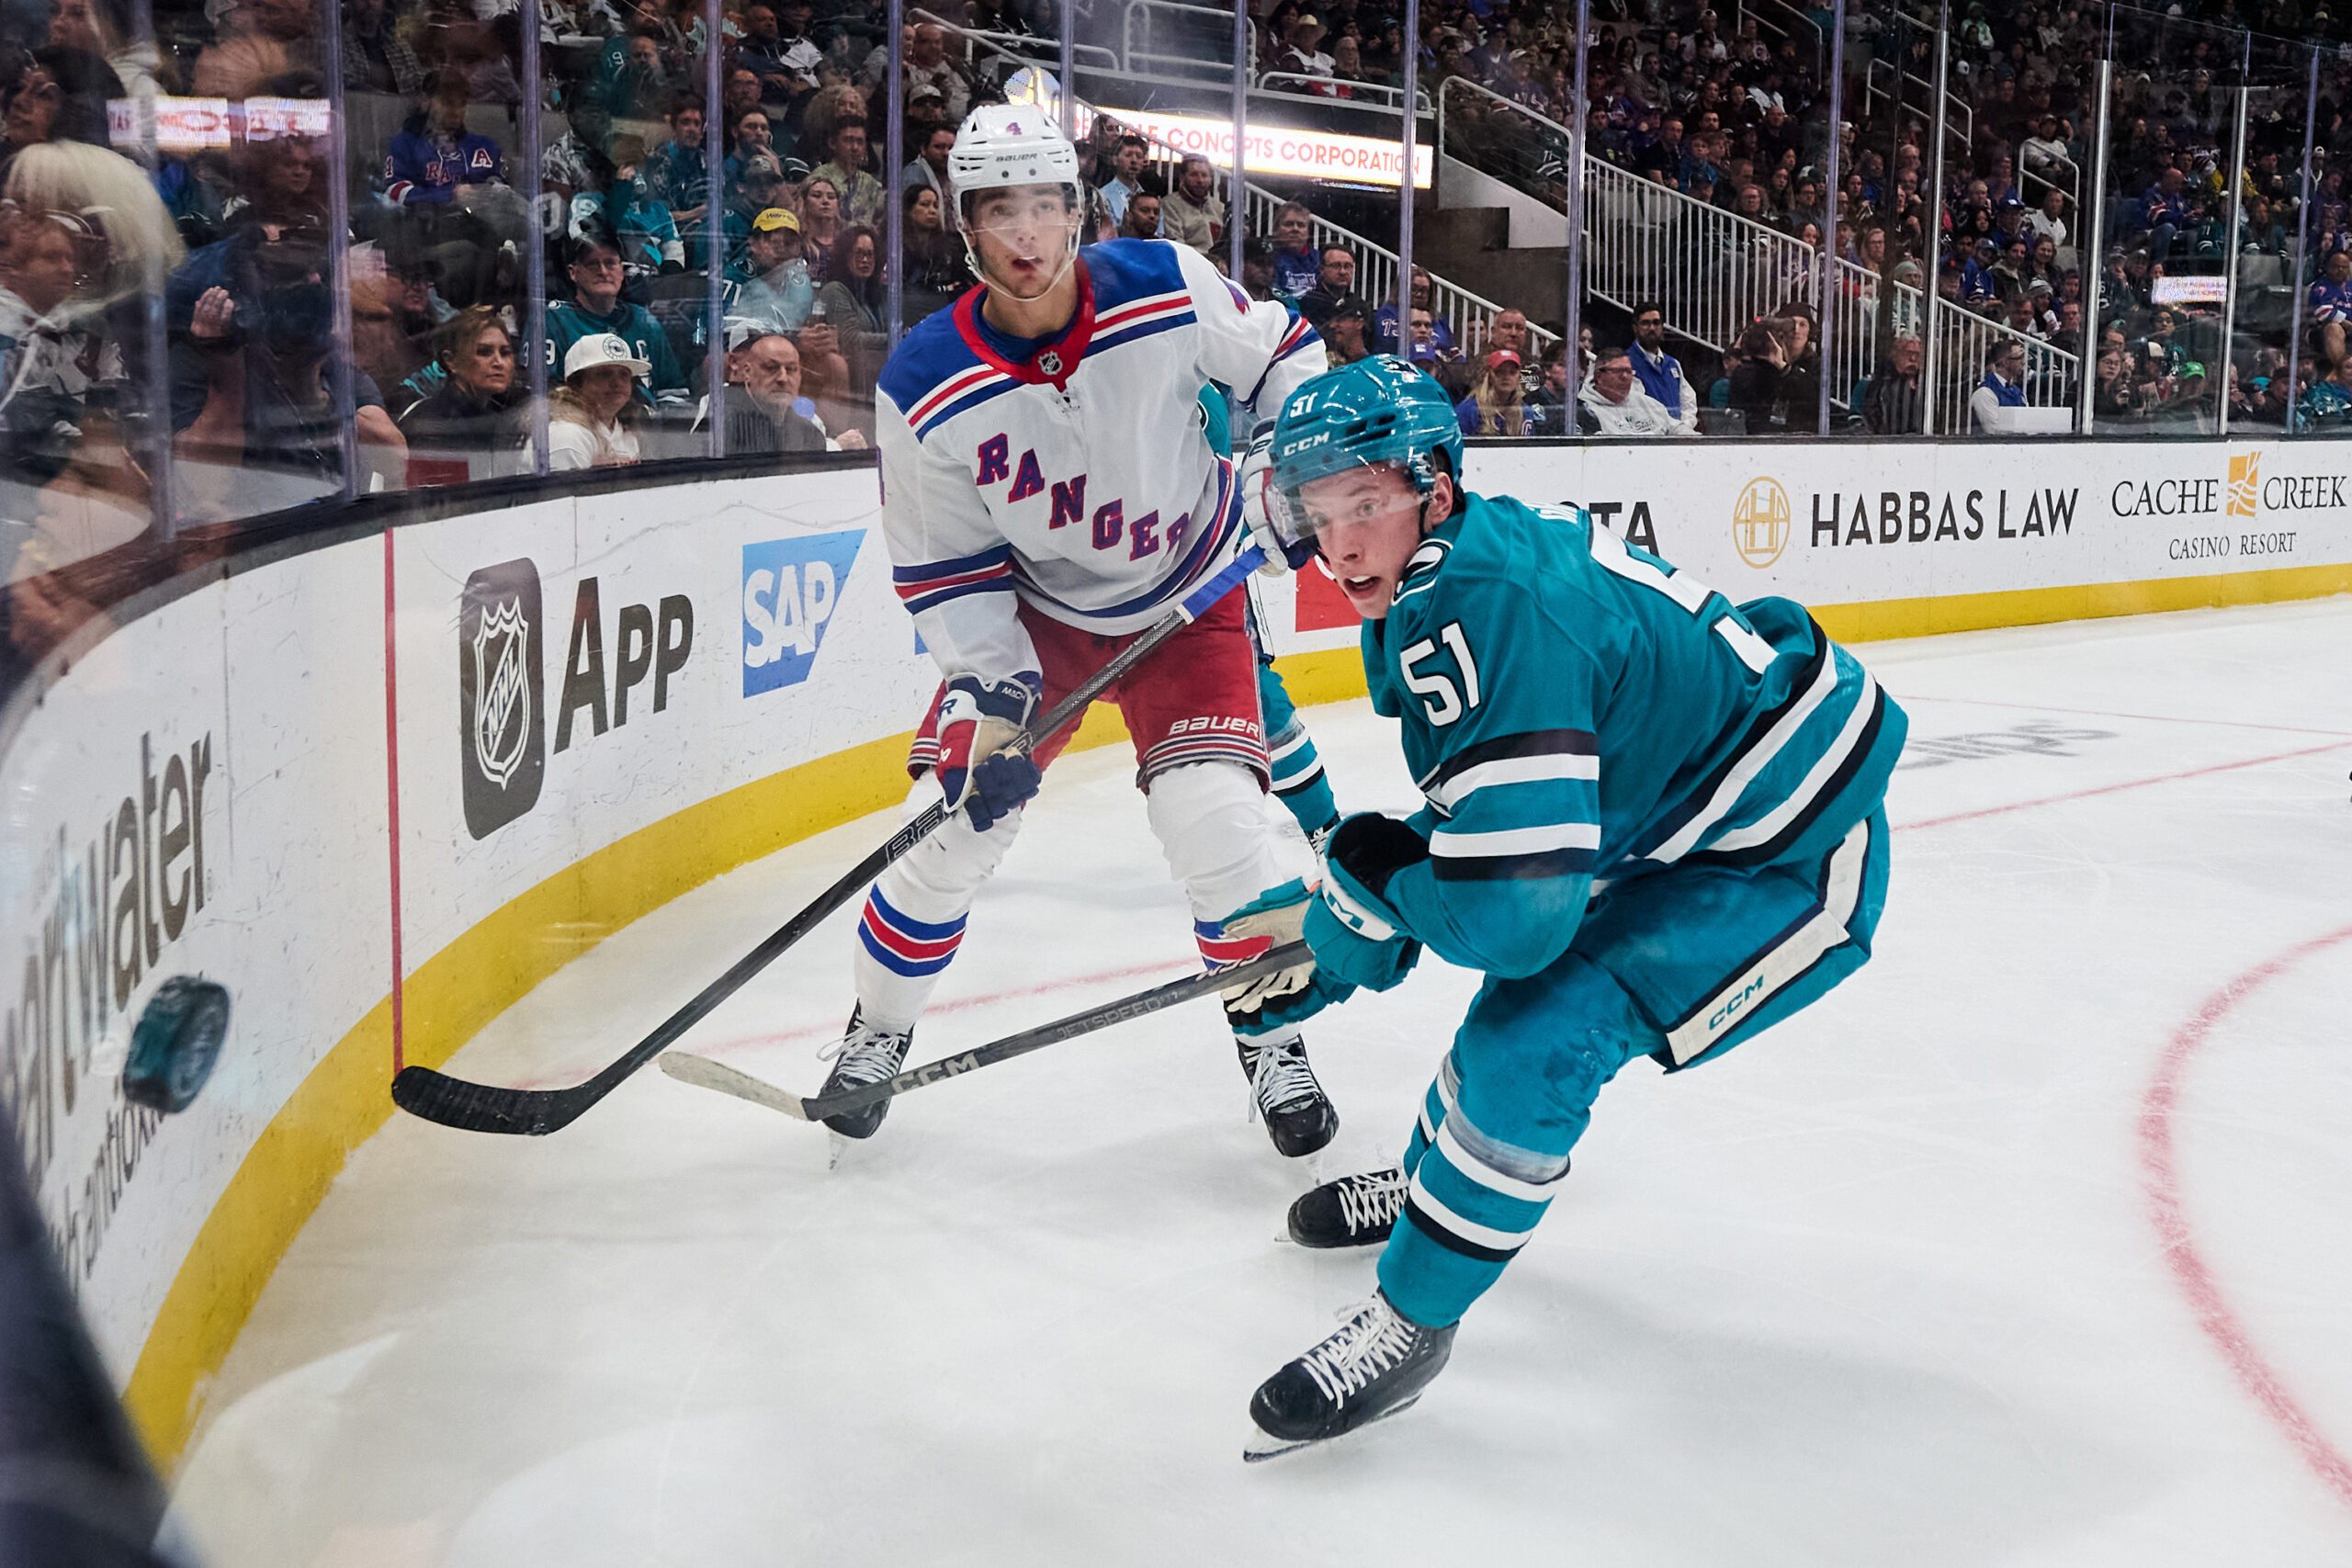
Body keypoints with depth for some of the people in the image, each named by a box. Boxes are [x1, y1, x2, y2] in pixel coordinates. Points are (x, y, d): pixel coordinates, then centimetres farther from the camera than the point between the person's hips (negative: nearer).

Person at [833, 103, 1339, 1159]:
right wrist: (996, 696, -18)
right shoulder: (925, 389, -19)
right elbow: (942, 568, -10)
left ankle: (1273, 1039, 10)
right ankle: (877, 1030, 22)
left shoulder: (1166, 288, -21)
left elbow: (1281, 357, -1)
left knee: (1214, 820, -15)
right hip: (1033, 608, 1)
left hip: (1189, 600, -1)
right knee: (954, 818, -5)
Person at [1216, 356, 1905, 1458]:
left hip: (1791, 859, -11)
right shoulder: (1449, 581, 1)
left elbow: (1513, 908, -34)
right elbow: (1490, 827, 13)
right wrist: (1338, 936, 7)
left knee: (1539, 1034, -21)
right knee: (1529, 969, 26)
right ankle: (1441, 1180, 48)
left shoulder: (1492, 610, -30)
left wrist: (1362, 872, -15)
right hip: (1692, 815, 11)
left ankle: (1411, 1322, -3)